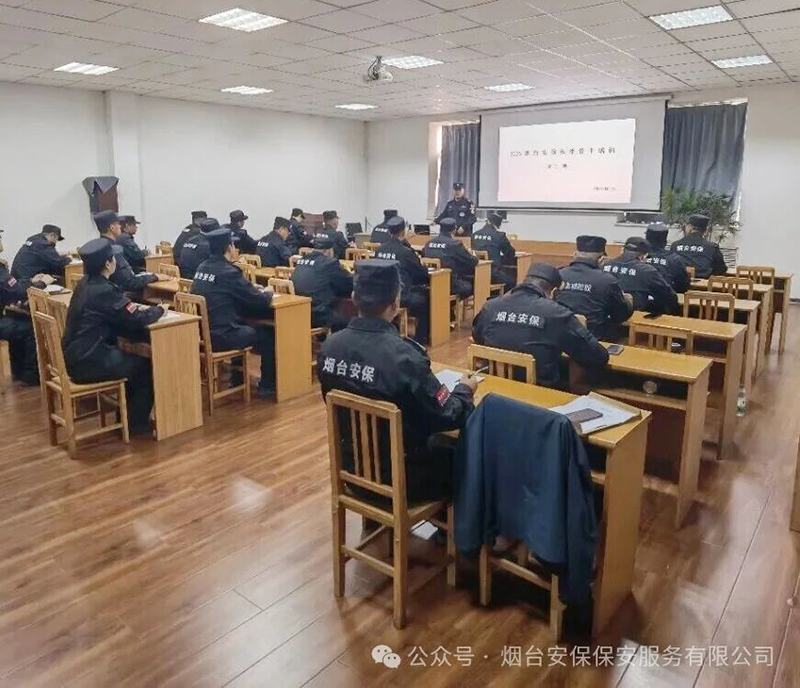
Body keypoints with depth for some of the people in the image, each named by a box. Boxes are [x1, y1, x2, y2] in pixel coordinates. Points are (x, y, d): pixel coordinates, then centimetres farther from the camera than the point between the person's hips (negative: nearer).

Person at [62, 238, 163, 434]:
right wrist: (159, 309, 0)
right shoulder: (103, 290, -21)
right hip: (87, 361, -9)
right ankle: (137, 423, 15)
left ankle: (126, 414, 29)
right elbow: (138, 319, -18)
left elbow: (118, 310, 17)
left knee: (134, 361, 20)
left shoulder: (85, 283, 6)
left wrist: (135, 307, 1)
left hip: (77, 354, 9)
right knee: (146, 366, 5)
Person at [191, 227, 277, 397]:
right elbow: (259, 300, -11)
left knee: (244, 326, 30)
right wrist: (267, 293, 10)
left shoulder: (203, 267, 8)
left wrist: (255, 290, 12)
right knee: (268, 334, 8)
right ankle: (267, 385, 18)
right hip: (219, 336, -8)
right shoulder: (228, 272, -18)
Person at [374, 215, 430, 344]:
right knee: (426, 300, 18)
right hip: (401, 296, -6)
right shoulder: (405, 251, -13)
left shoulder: (380, 249, 2)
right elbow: (423, 274, -3)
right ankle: (420, 337, 22)